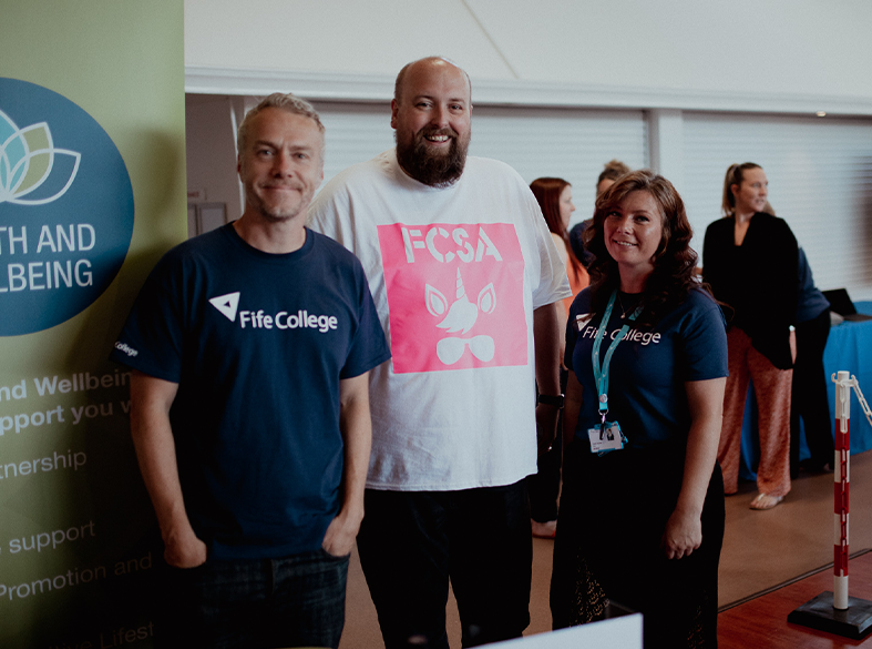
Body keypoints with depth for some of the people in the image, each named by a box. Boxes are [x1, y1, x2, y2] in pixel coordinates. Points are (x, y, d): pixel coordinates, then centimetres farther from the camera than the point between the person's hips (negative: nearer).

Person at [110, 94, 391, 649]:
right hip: (210, 552, -2)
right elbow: (152, 407, -7)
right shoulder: (190, 269, -7)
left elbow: (355, 402, 6)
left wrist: (351, 510, 0)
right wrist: (177, 531, -9)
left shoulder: (343, 272, 3)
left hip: (319, 547, 3)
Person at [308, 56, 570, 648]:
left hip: (504, 461, 4)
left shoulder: (509, 189, 9)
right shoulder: (349, 198, -3)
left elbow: (542, 301, 18)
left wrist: (552, 398, 16)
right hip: (397, 468, -3)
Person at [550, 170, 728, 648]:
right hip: (592, 487, 5)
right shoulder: (587, 305, 7)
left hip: (665, 483, -5)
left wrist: (689, 510, -17)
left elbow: (707, 417, -13)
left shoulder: (691, 310, -10)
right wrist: (568, 478, 12)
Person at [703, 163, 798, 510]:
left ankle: (773, 484, 17)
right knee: (726, 408, 8)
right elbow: (709, 283, 11)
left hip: (767, 334, -2)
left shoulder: (777, 229, 0)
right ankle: (722, 478, 21)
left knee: (772, 410, 5)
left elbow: (789, 286, -3)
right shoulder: (715, 231, 8)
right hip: (728, 334, 3)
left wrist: (786, 332, -11)